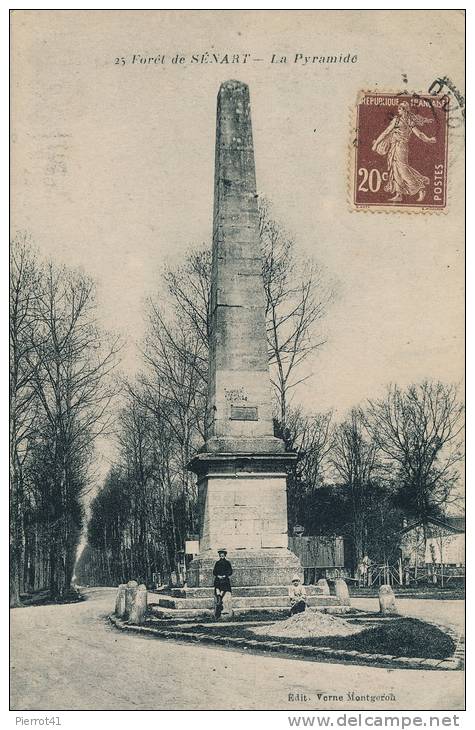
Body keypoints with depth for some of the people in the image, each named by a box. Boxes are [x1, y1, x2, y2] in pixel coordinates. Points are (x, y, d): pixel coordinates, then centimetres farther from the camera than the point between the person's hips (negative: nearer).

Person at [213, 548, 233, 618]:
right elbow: (214, 572, 12)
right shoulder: (217, 563, 14)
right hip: (217, 580, 2)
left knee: (221, 595, -10)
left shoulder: (227, 563, 6)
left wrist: (224, 576, -12)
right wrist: (218, 575, -7)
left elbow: (230, 572, 2)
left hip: (225, 580, -2)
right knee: (218, 595, -13)